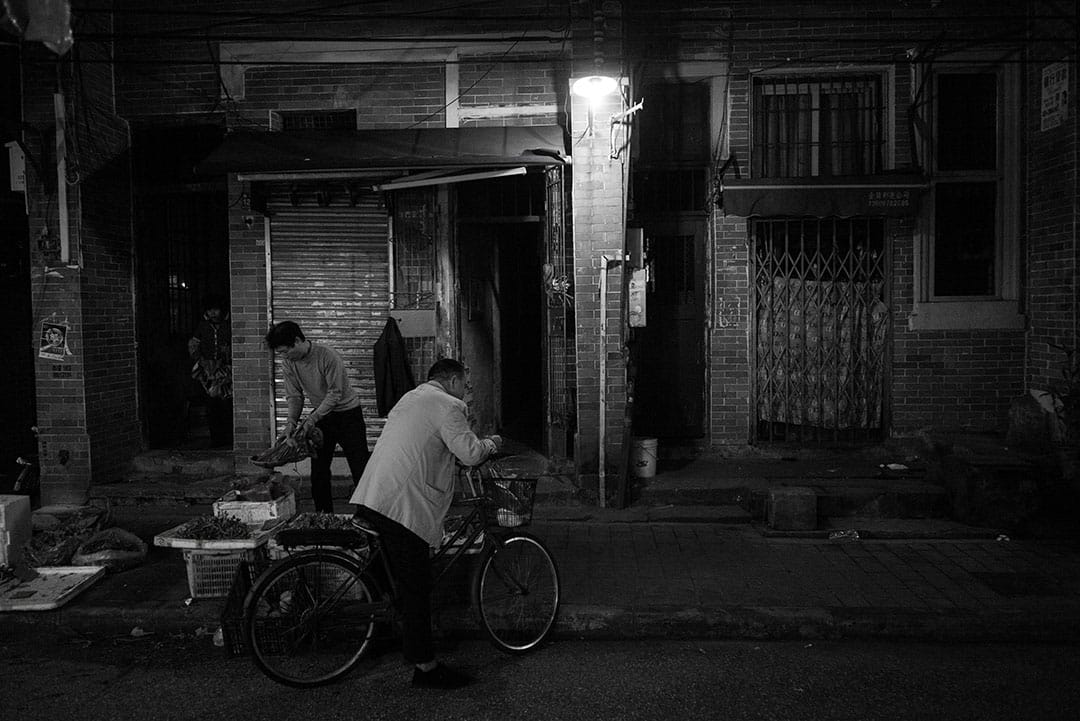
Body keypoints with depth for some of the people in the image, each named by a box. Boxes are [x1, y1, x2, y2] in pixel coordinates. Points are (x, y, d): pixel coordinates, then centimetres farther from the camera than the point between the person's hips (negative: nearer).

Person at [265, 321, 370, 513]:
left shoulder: (328, 356, -27)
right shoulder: (288, 363, -7)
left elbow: (335, 394, -24)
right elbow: (294, 395, -3)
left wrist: (311, 421, -28)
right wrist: (291, 422, -20)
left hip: (347, 412, -6)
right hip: (320, 414, 6)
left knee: (360, 468, -5)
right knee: (318, 470, 6)